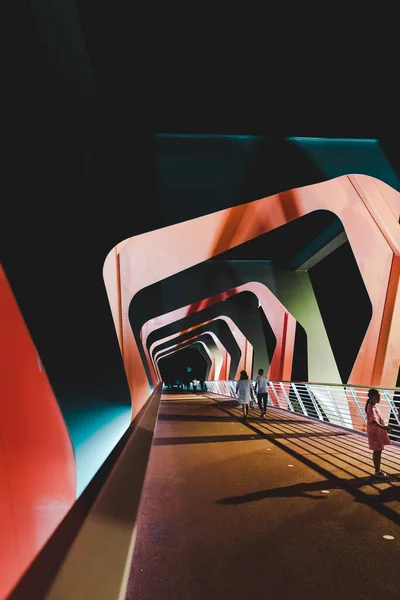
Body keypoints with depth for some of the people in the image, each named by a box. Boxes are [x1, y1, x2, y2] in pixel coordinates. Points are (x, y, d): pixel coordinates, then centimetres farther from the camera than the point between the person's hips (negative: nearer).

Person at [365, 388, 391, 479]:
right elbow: (373, 421, -32)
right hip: (374, 432, -10)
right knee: (377, 452, -1)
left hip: (379, 431, 10)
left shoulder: (374, 406, 11)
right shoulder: (371, 408, -20)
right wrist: (383, 427, -44)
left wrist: (384, 427, 27)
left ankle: (378, 470, 26)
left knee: (379, 451, 16)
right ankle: (377, 472, 10)